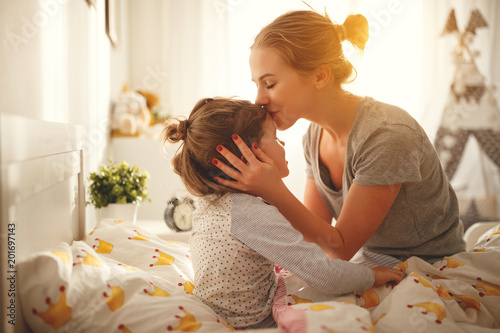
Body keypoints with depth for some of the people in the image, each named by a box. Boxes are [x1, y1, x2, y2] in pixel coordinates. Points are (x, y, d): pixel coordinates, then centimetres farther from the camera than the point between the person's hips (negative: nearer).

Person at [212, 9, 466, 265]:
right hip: (368, 264, 6)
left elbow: (342, 248, -20)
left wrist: (273, 191, -29)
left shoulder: (388, 136, -26)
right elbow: (314, 237, -2)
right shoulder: (314, 137, -4)